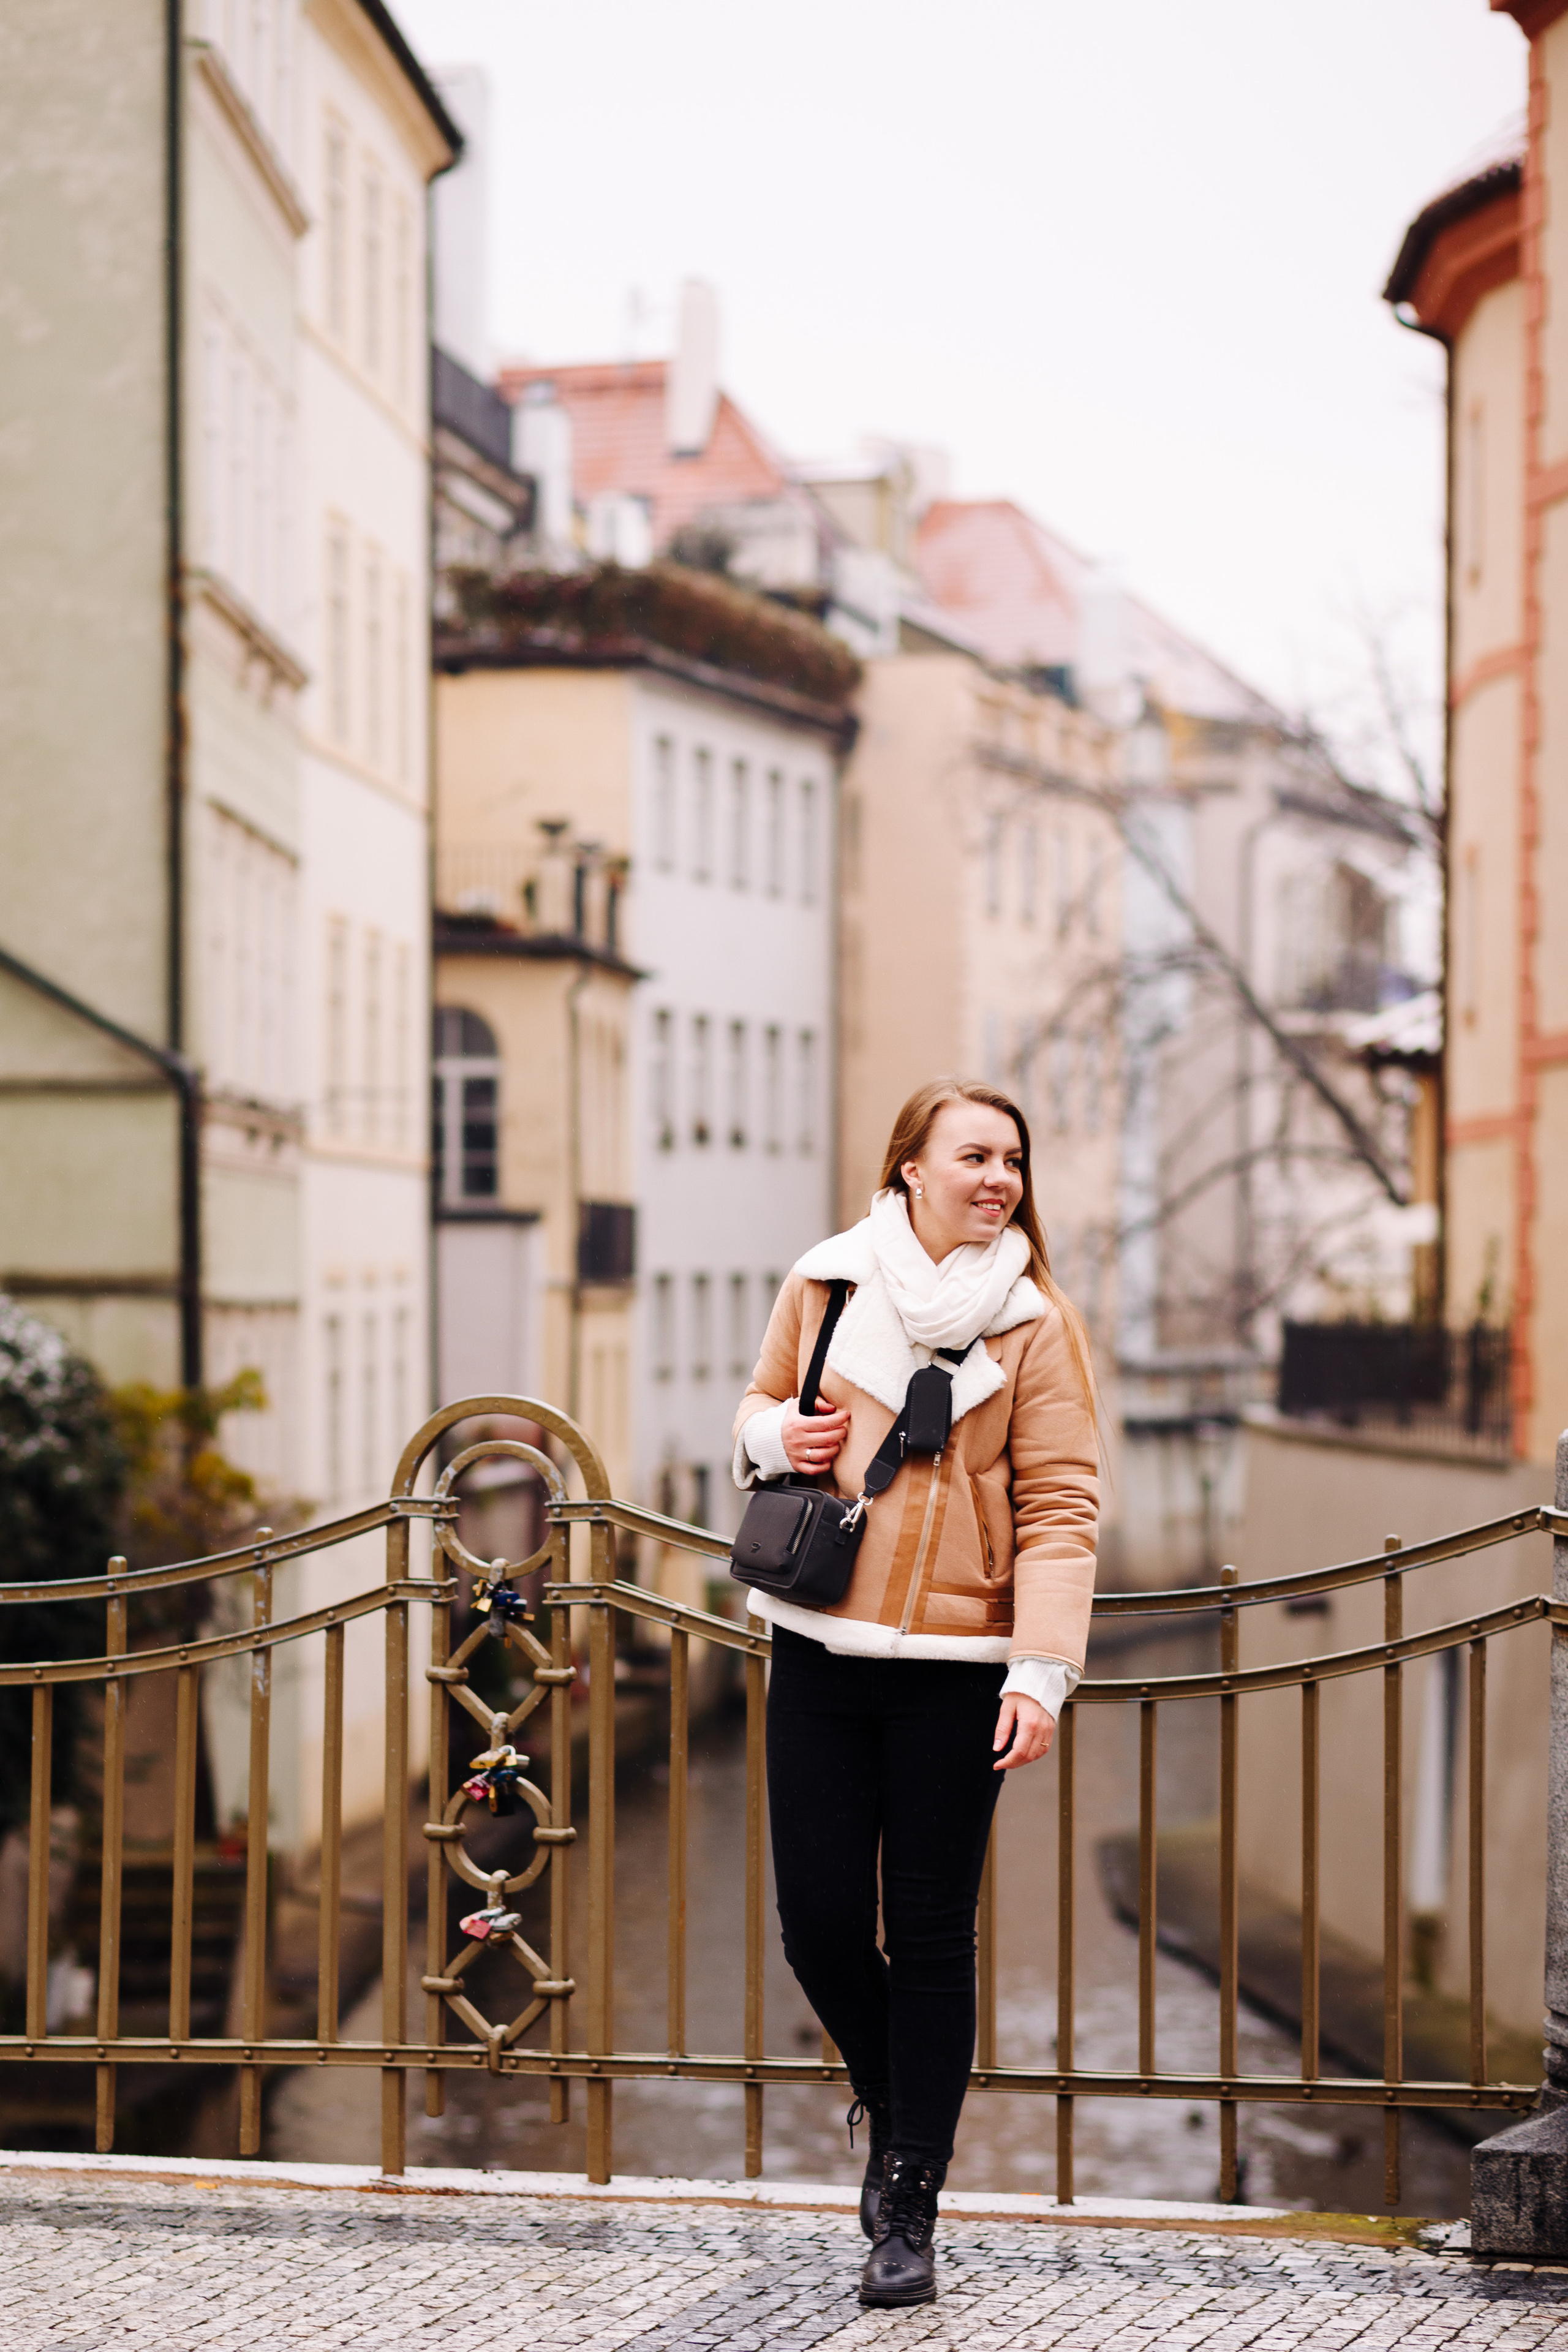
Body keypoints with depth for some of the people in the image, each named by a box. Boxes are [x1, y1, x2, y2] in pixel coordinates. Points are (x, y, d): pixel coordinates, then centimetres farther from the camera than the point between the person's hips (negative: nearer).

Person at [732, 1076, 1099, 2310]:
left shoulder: (1036, 1321, -1)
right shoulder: (824, 1284, 5)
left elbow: (1059, 1504, -5)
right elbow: (761, 1404, 21)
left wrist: (1042, 1669, -15)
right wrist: (777, 1435, -4)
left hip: (954, 1662, -2)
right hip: (819, 1651, 2)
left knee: (931, 1936, 1)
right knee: (820, 1922, 2)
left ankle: (909, 2211, 11)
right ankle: (892, 2104, 33)